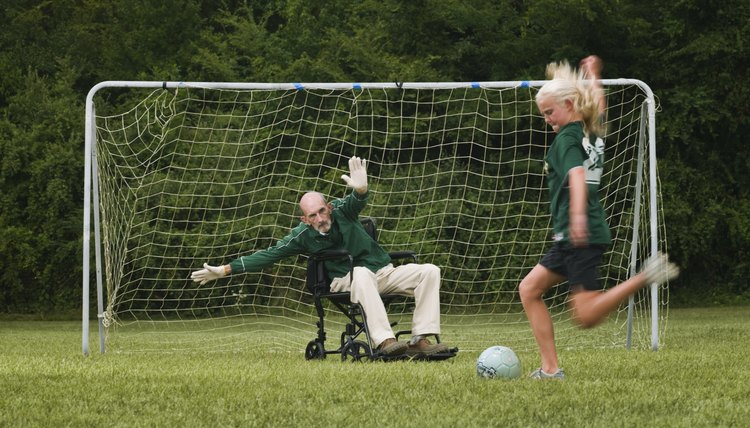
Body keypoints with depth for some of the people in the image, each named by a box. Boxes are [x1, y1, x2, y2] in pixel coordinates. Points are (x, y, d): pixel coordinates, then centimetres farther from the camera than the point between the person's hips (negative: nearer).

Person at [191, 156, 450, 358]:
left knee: (429, 272, -19)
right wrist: (224, 270, -7)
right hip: (346, 282, -3)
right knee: (362, 273, -40)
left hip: (384, 272, 3)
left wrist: (360, 189, -52)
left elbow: (357, 202, -25)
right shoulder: (302, 237, -4)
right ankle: (384, 341, -53)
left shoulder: (341, 210, -3)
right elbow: (267, 256, -2)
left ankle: (421, 340, -29)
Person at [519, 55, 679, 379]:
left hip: (580, 236, -9)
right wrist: (593, 75, 50)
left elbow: (577, 175, -29)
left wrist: (578, 216, -43)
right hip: (571, 239, 9)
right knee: (529, 289, 11)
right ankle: (550, 368, 5)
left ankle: (646, 276, -19)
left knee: (586, 316, -14)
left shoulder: (566, 139, -11)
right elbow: (599, 106, 35)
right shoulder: (594, 133, 13)